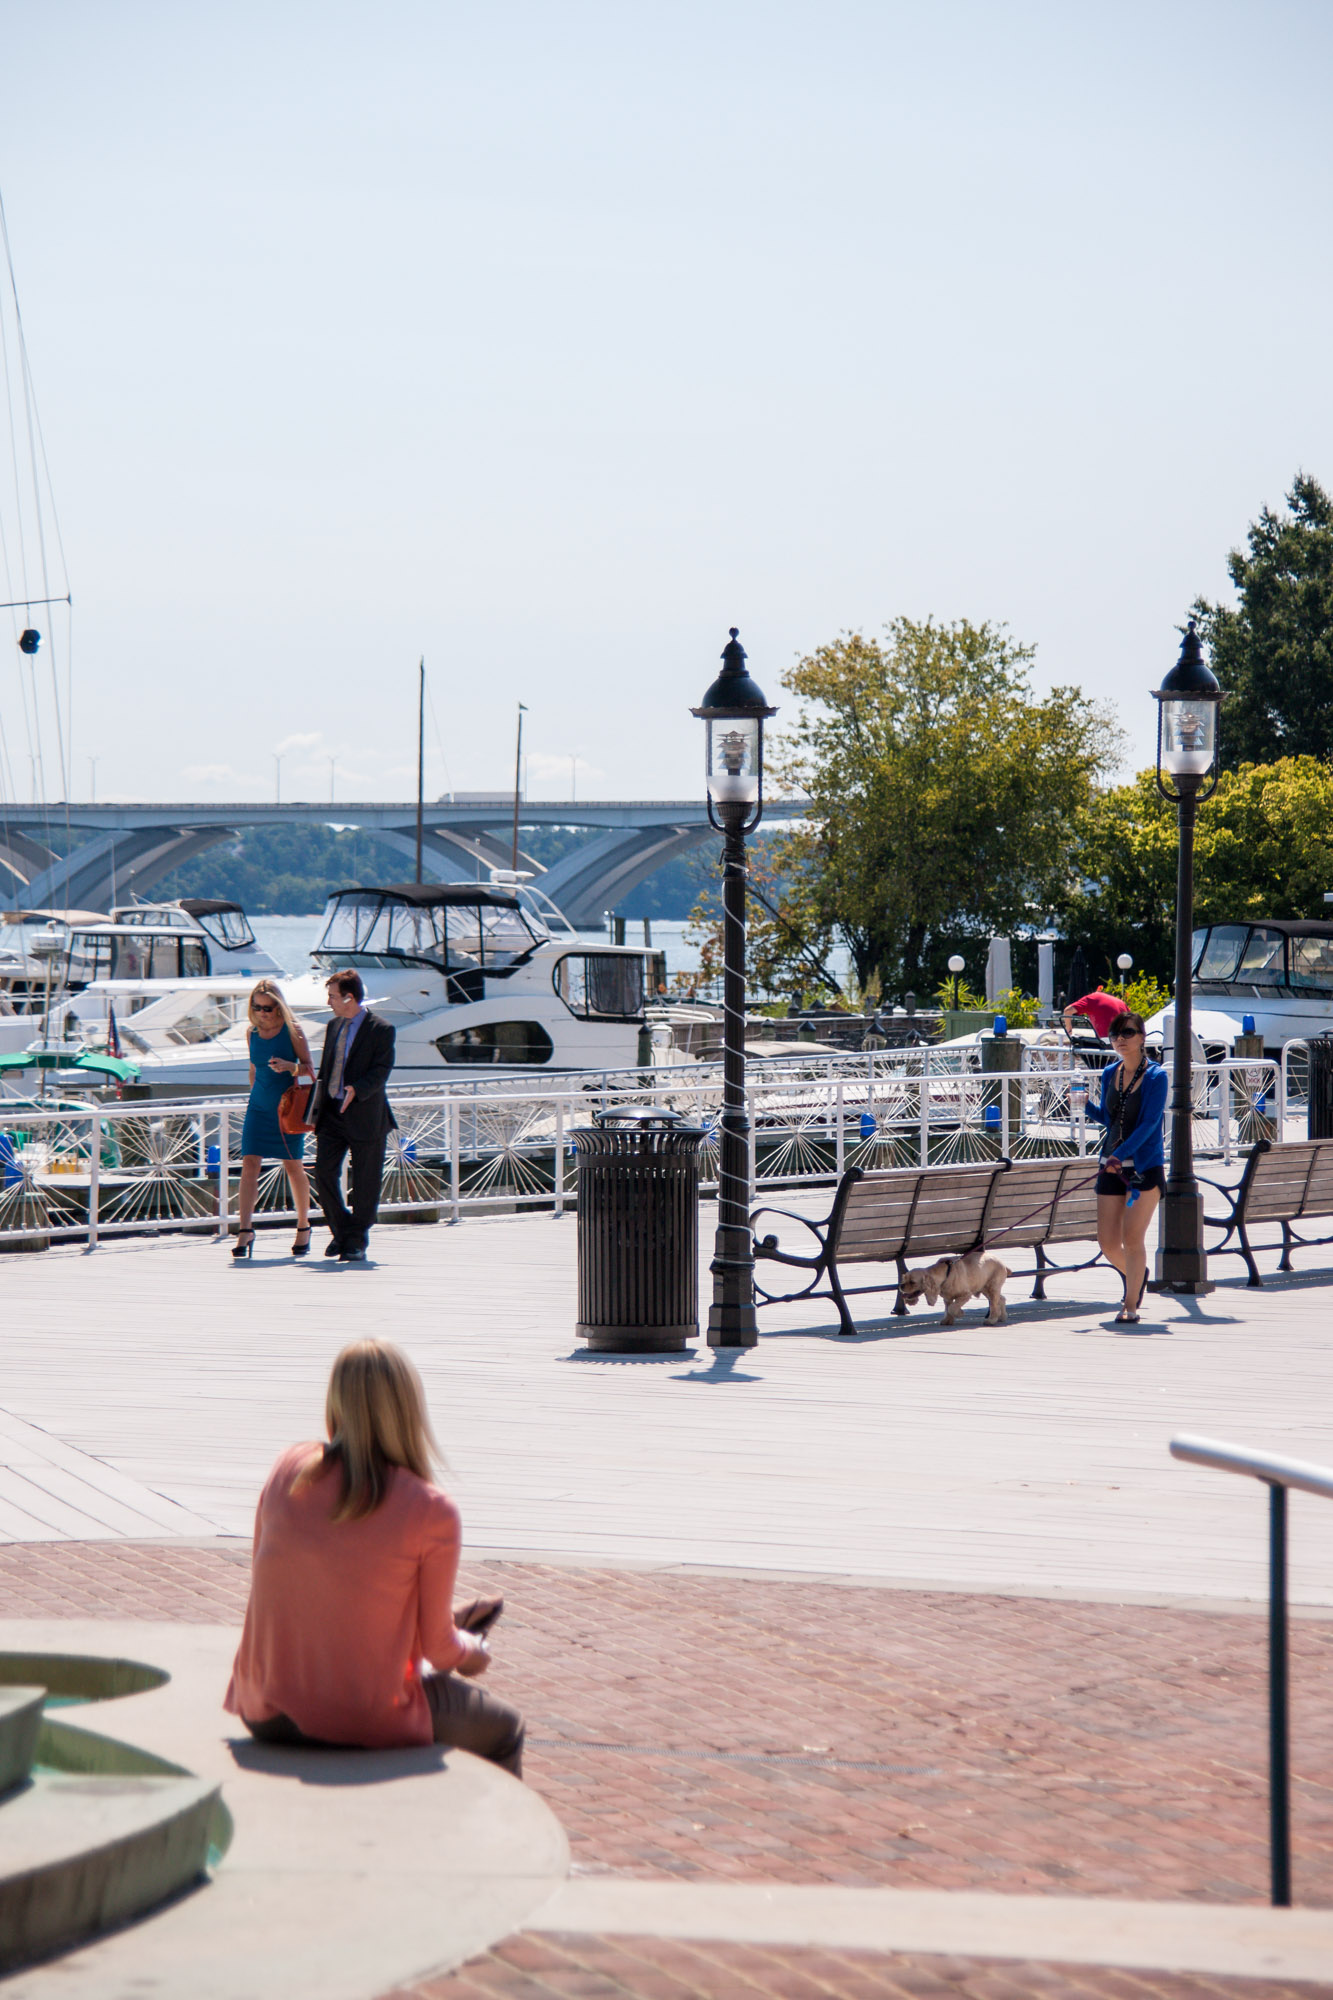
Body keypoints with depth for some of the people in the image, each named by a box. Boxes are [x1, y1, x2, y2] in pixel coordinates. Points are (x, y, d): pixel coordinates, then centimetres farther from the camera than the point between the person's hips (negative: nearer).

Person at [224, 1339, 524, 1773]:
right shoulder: (432, 1512, -14)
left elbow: (269, 1582, 9)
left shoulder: (288, 1469, -2)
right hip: (367, 1723, -5)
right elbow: (436, 1645, -7)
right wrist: (471, 1651, 18)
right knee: (504, 1730, 22)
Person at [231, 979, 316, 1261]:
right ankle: (245, 1231, -13)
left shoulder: (292, 1031, -7)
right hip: (259, 1107, 4)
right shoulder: (253, 1032, 6)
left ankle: (303, 1228, 22)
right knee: (249, 1164, -9)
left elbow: (309, 1069, -5)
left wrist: (289, 1066, -24)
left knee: (293, 1166, 6)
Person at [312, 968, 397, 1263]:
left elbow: (381, 1071, -13)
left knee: (365, 1183, 2)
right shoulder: (334, 1025, 14)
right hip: (331, 1114, 6)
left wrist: (357, 1090, -29)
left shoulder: (381, 1029, -8)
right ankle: (341, 1231, 17)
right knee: (324, 1173, -1)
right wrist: (318, 1107, 13)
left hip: (364, 1115, -6)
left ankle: (356, 1242, 13)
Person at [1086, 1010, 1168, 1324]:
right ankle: (1135, 1276, 36)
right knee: (1108, 1242, 6)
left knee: (1132, 1238, -8)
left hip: (1145, 1167, -5)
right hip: (1111, 1168, 5)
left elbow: (1149, 1123, -18)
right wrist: (1084, 1105, -1)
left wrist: (1120, 1154, -28)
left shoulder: (1155, 1076, -10)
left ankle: (1131, 1305, 2)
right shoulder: (1110, 1074, 7)